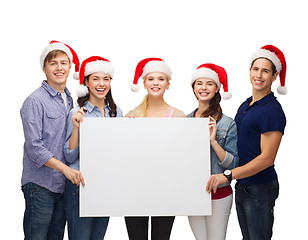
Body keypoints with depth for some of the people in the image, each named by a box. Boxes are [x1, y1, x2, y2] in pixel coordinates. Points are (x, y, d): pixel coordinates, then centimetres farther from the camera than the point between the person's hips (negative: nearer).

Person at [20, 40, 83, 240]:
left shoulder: (69, 100, 13)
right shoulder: (35, 101, -9)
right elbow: (34, 147, -16)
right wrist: (65, 169, -19)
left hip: (63, 184, 7)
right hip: (40, 185, -7)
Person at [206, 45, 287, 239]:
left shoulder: (272, 110, -16)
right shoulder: (246, 105, 11)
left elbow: (266, 158, -21)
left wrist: (227, 176, -21)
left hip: (260, 188, -8)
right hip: (242, 185, 8)